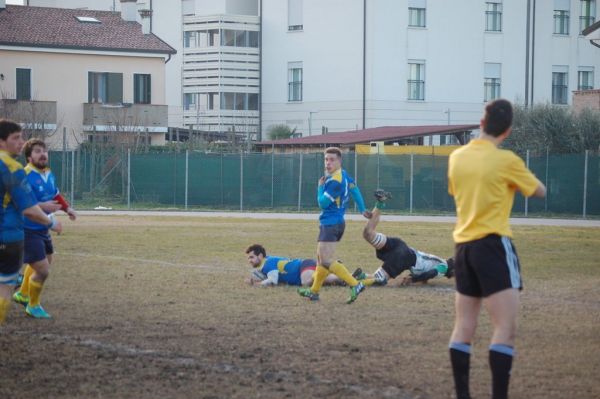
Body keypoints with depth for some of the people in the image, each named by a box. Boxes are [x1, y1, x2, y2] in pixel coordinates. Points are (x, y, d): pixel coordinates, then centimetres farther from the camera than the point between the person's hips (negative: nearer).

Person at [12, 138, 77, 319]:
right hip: (28, 231, -10)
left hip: (42, 229, 10)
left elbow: (55, 194, 22)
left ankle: (22, 294, 50)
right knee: (42, 270, -10)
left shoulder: (48, 174, 3)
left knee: (45, 262, 28)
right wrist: (42, 206, -36)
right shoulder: (25, 176, -25)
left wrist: (67, 208, 11)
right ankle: (33, 306, 17)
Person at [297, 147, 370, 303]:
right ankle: (314, 291, 28)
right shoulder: (343, 175, 9)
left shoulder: (334, 181, -21)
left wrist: (320, 187, -2)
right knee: (321, 258, 19)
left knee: (327, 261, -14)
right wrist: (362, 209, 30)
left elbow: (323, 203, -17)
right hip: (337, 222, 10)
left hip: (330, 224, -10)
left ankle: (355, 285, -21)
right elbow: (354, 189, 22)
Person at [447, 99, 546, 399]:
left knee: (464, 327, 11)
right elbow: (540, 192, 4)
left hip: (463, 246, 7)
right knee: (506, 328, -8)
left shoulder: (457, 157, 6)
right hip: (493, 245, -7)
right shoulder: (506, 161, -10)